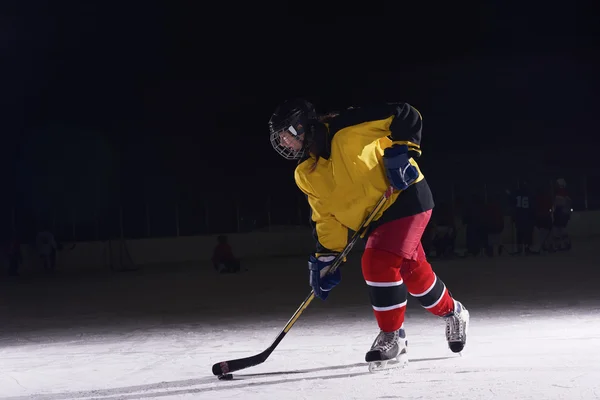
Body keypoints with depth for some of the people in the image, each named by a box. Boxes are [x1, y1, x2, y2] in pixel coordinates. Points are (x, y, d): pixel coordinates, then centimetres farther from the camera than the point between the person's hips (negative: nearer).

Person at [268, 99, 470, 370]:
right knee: (413, 272, 13)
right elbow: (326, 216, 5)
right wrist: (325, 256, -2)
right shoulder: (306, 176, 2)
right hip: (377, 220, 8)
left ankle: (392, 336, -9)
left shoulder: (347, 129, -21)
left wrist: (402, 150, -25)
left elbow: (406, 115, -17)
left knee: (378, 264, -20)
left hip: (405, 197, -8)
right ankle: (452, 312, 38)